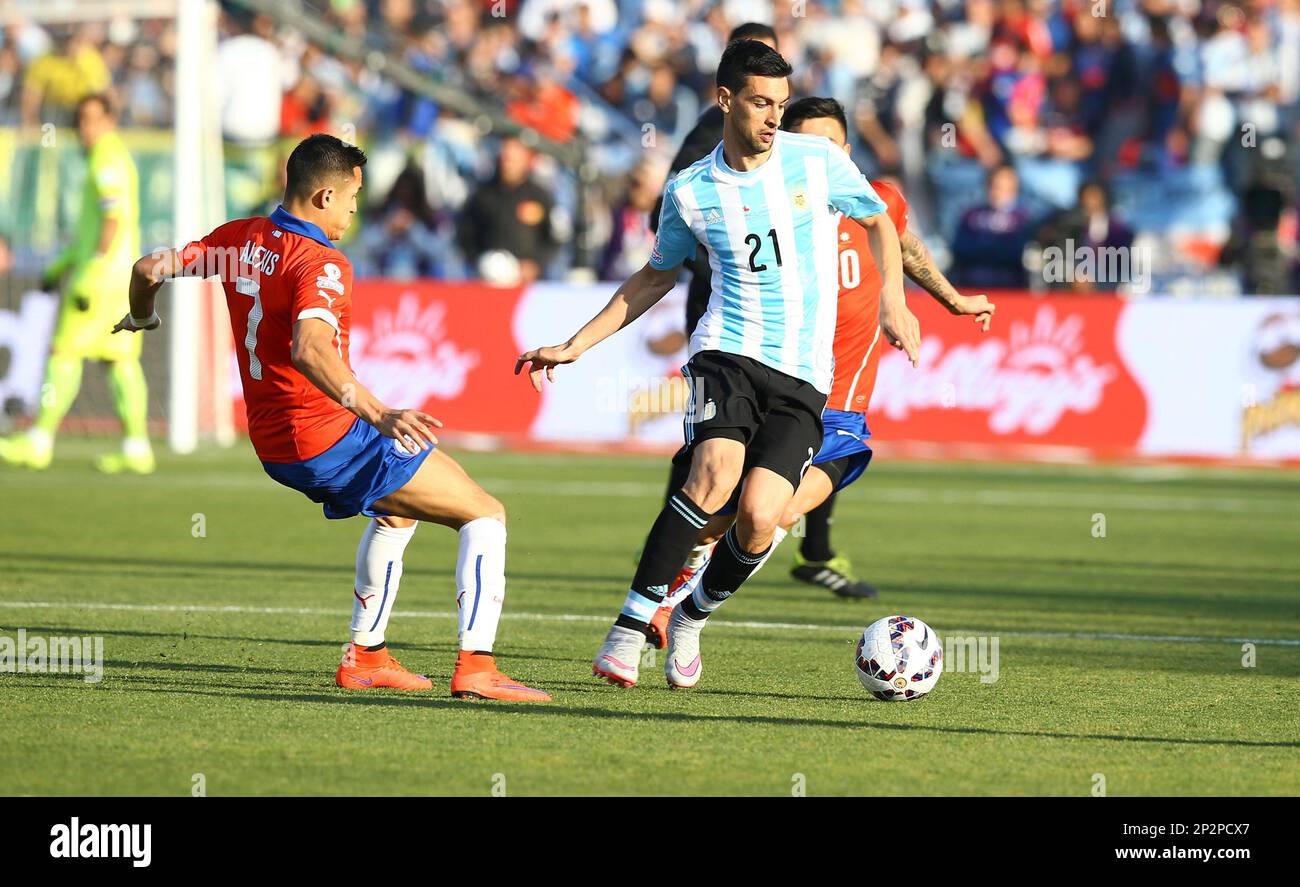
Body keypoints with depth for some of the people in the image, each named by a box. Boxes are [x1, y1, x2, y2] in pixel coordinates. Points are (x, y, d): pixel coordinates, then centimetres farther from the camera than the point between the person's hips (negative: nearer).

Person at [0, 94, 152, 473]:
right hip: (122, 275, 10)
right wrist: (61, 267, 27)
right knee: (121, 359, 6)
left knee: (64, 353, -6)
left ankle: (39, 442, -5)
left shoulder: (107, 160, -12)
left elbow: (113, 221, -21)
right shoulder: (118, 157, 19)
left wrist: (88, 277, -24)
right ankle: (136, 447, 2)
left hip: (102, 272, -10)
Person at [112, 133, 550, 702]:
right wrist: (379, 415, -48)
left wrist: (141, 318, 36)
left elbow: (149, 268, 13)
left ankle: (366, 656, 33)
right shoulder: (321, 264, -20)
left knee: (397, 510, 35)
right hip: (329, 438, -9)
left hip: (273, 447, 9)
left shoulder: (240, 240, 5)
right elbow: (308, 350, -37)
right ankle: (475, 666, -16)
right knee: (485, 516, -2)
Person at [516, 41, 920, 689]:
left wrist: (892, 301, 4)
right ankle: (630, 629, -21)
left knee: (758, 517, -17)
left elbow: (879, 221, 19)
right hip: (727, 353, -1)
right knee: (716, 474, -29)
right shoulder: (690, 192, 5)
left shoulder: (818, 161, 2)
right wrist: (575, 346, 17)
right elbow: (656, 278, 20)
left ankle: (692, 620, 12)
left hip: (802, 376, 1)